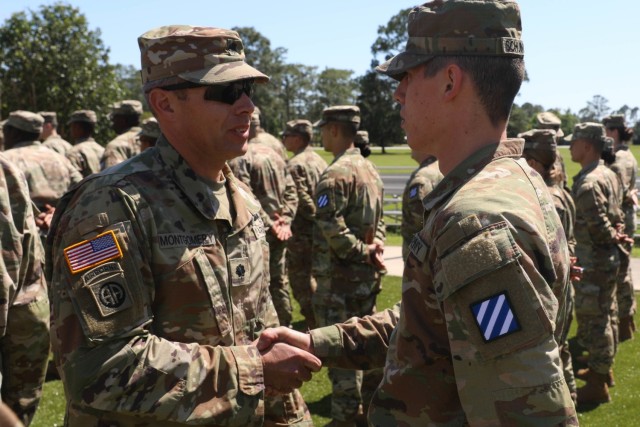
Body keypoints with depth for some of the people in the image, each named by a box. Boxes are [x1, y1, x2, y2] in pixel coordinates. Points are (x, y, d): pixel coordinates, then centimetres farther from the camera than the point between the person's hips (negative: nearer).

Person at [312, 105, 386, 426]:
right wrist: (374, 248, 0)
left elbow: (331, 228, -25)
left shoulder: (335, 174, -17)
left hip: (339, 276, -9)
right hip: (368, 274, 9)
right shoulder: (370, 169, 12)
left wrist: (361, 252, -14)